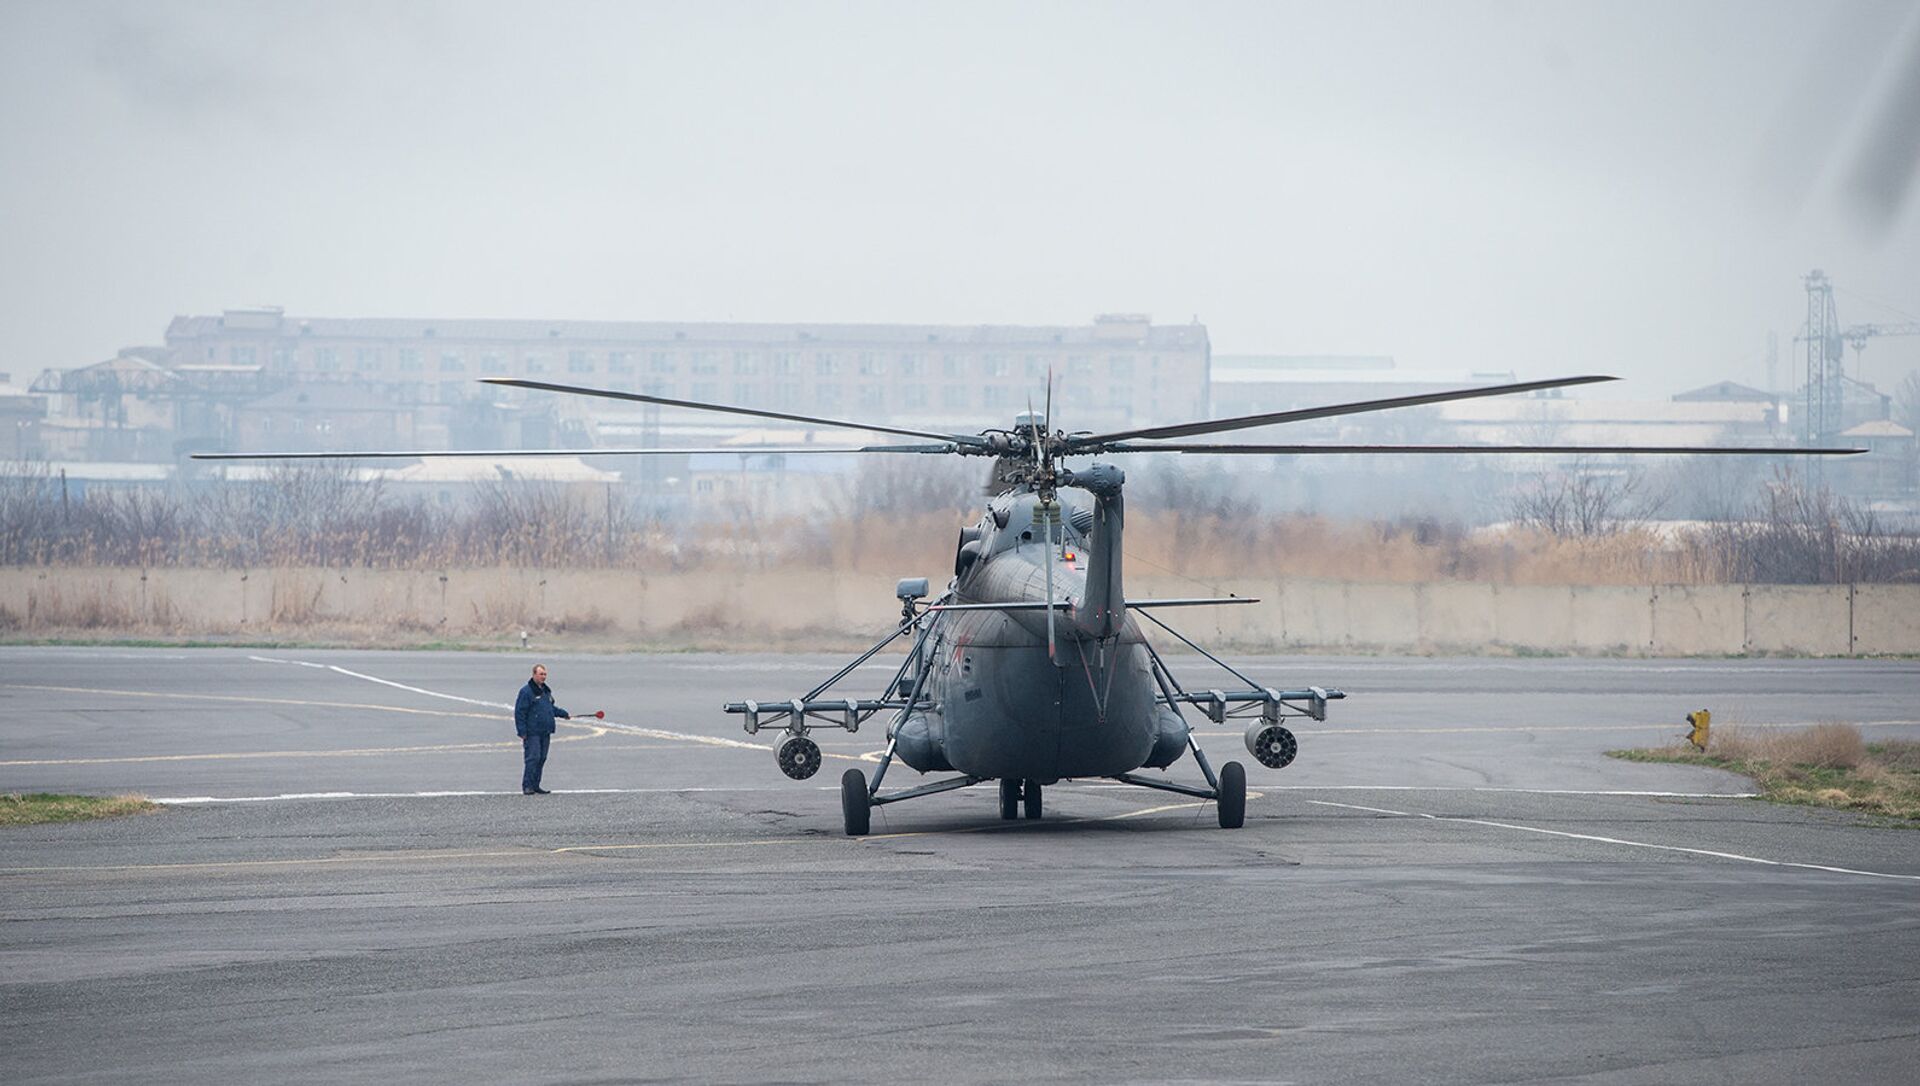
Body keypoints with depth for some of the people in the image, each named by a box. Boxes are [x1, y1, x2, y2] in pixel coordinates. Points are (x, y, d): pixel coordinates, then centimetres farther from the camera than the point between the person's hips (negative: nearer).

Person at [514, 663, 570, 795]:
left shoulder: (546, 690, 16)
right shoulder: (526, 691, -9)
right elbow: (519, 713, -11)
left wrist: (564, 714, 31)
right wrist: (522, 732, -15)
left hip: (545, 732, 8)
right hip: (532, 733, -8)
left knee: (542, 759, 9)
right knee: (533, 758, -12)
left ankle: (535, 786, 15)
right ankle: (527, 786, -8)